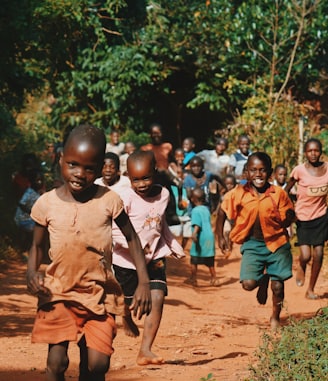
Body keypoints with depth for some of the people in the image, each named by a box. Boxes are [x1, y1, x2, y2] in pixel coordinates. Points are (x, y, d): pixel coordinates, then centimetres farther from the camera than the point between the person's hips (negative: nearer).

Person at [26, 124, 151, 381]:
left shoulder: (109, 201, -6)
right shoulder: (47, 204, -5)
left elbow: (132, 238, 6)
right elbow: (37, 245, 9)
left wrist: (144, 283, 0)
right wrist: (32, 273, -11)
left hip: (100, 294, 0)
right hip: (59, 292, 0)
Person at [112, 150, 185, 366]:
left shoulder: (163, 194, -1)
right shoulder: (126, 199, -18)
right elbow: (113, 229, -24)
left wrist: (174, 246, 21)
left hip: (154, 257, 3)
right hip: (127, 260, -3)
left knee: (157, 299, -14)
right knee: (128, 301, 12)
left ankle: (145, 351, -13)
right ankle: (127, 320, 51)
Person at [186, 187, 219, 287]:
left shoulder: (195, 210, -9)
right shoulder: (206, 209, 13)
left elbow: (197, 224, -22)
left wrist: (194, 233, -36)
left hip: (200, 237, -7)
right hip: (210, 236, 7)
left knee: (194, 260, 6)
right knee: (210, 261, 13)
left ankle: (193, 279, 10)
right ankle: (214, 279, 15)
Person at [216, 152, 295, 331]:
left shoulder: (278, 194, -8)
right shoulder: (238, 194, -8)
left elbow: (289, 216, 3)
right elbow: (222, 212, 7)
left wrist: (281, 223, -15)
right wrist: (220, 237, 7)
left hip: (277, 244, 0)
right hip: (252, 244, 0)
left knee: (278, 286, 5)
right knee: (248, 284, -14)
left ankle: (275, 317, 33)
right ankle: (263, 280, 23)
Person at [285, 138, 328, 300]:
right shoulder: (299, 171, -12)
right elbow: (286, 190, 0)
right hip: (303, 218, -3)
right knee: (305, 256, -10)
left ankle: (311, 289, 17)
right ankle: (301, 268, 27)